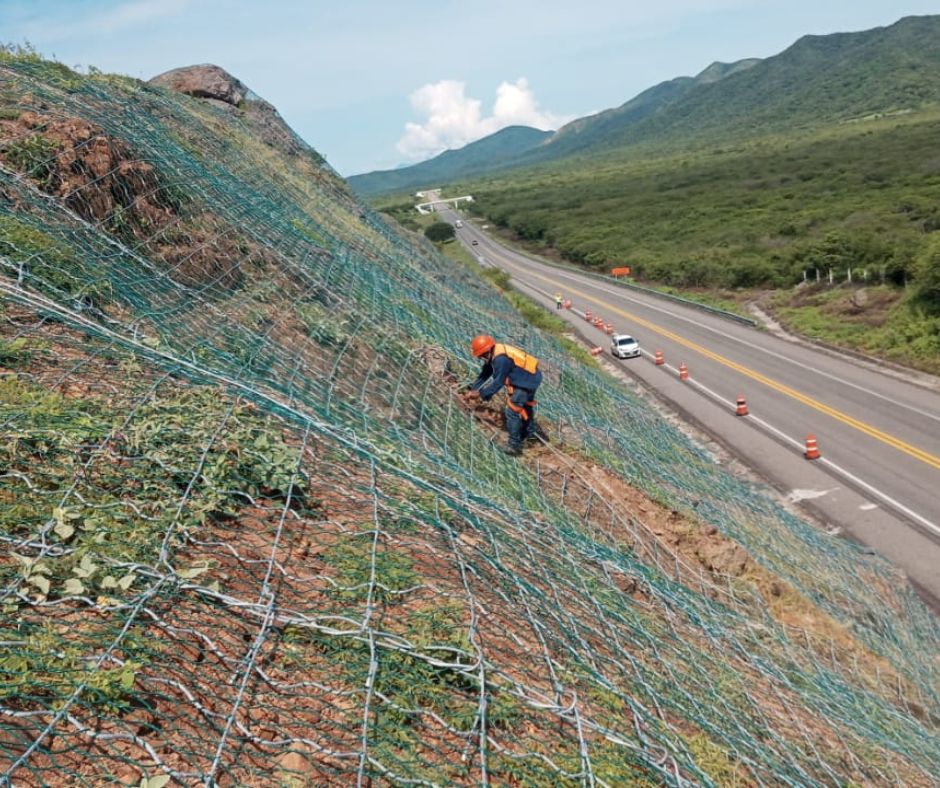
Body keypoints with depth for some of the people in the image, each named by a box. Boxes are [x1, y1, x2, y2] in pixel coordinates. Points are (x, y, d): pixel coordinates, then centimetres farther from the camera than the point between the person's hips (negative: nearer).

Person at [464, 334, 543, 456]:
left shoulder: (500, 359, -28)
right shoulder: (493, 355, 3)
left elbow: (497, 382, -22)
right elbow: (484, 374, 11)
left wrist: (481, 394, -13)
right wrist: (472, 389, 8)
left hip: (527, 382, -10)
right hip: (531, 377, 11)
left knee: (512, 411, -8)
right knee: (525, 405, 30)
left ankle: (514, 445, -2)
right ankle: (529, 431, 51)